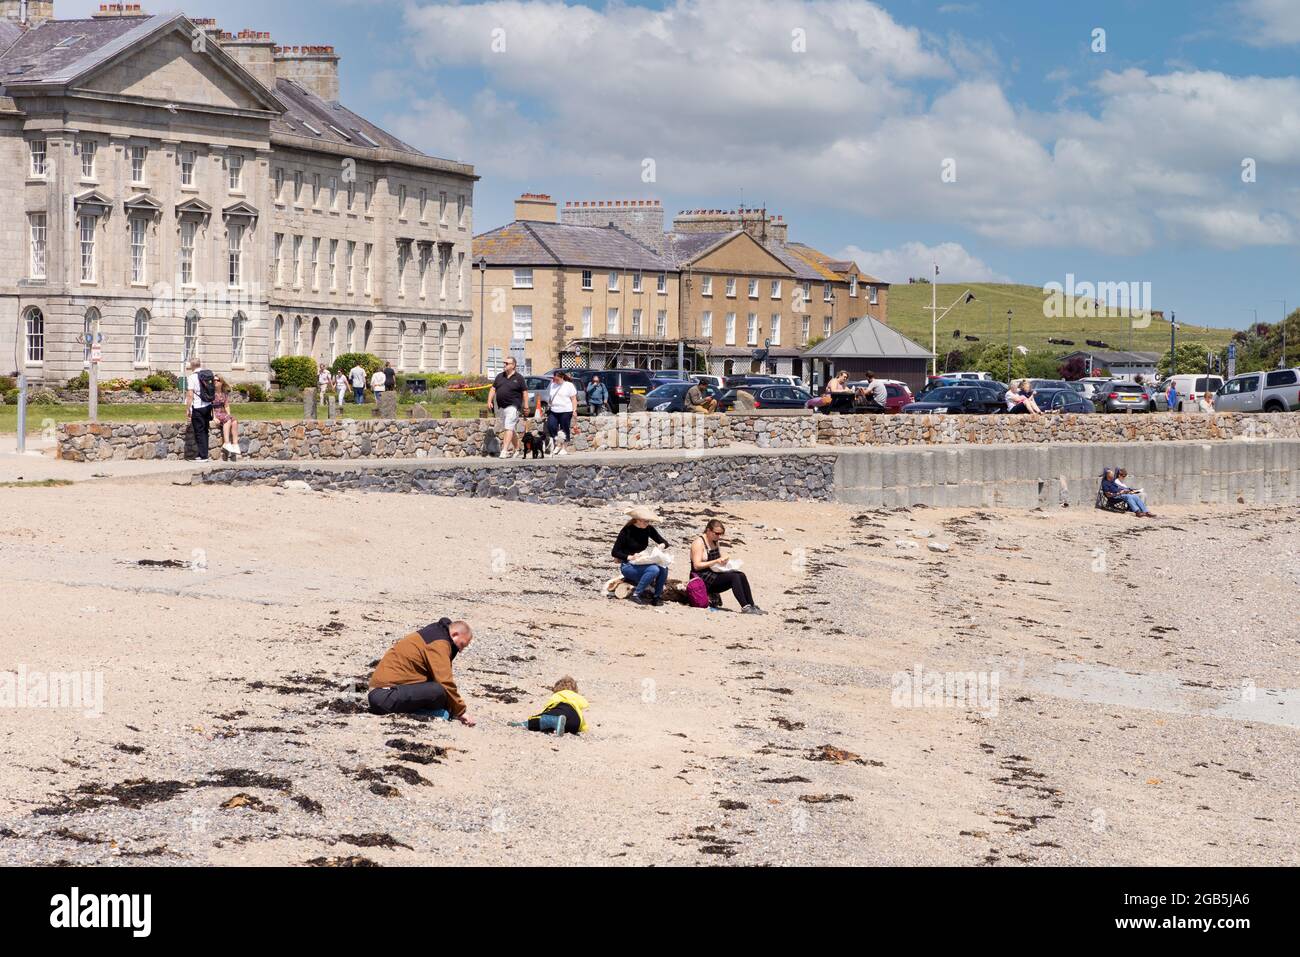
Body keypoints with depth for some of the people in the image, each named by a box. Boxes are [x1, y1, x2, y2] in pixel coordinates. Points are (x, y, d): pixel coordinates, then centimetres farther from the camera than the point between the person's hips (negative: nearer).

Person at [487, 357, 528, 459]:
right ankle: (518, 448, 26)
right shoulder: (500, 377, 13)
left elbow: (525, 392, -1)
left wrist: (526, 406, -5)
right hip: (501, 407, 7)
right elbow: (493, 389, 15)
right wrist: (489, 401, 3)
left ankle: (505, 451, -24)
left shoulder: (519, 378, -1)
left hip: (513, 407, -7)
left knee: (508, 428, -17)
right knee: (510, 430, 13)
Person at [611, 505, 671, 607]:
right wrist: (630, 557, -26)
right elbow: (614, 552, -11)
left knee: (663, 569, -24)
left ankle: (656, 596, -10)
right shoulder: (627, 531, -12)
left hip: (643, 564, 5)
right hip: (627, 566, -5)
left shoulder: (649, 529, 2)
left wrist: (662, 545, -16)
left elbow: (665, 543, 9)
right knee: (654, 570, -32)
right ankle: (636, 594, -20)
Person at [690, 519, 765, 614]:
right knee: (734, 577, -27)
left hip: (714, 575, 8)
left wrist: (724, 561, 0)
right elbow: (697, 566, -18)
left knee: (741, 575, -14)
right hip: (703, 580, -8)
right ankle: (745, 607, -30)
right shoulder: (699, 543, -10)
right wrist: (716, 561, -23)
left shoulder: (716, 543, 16)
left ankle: (752, 606, -18)